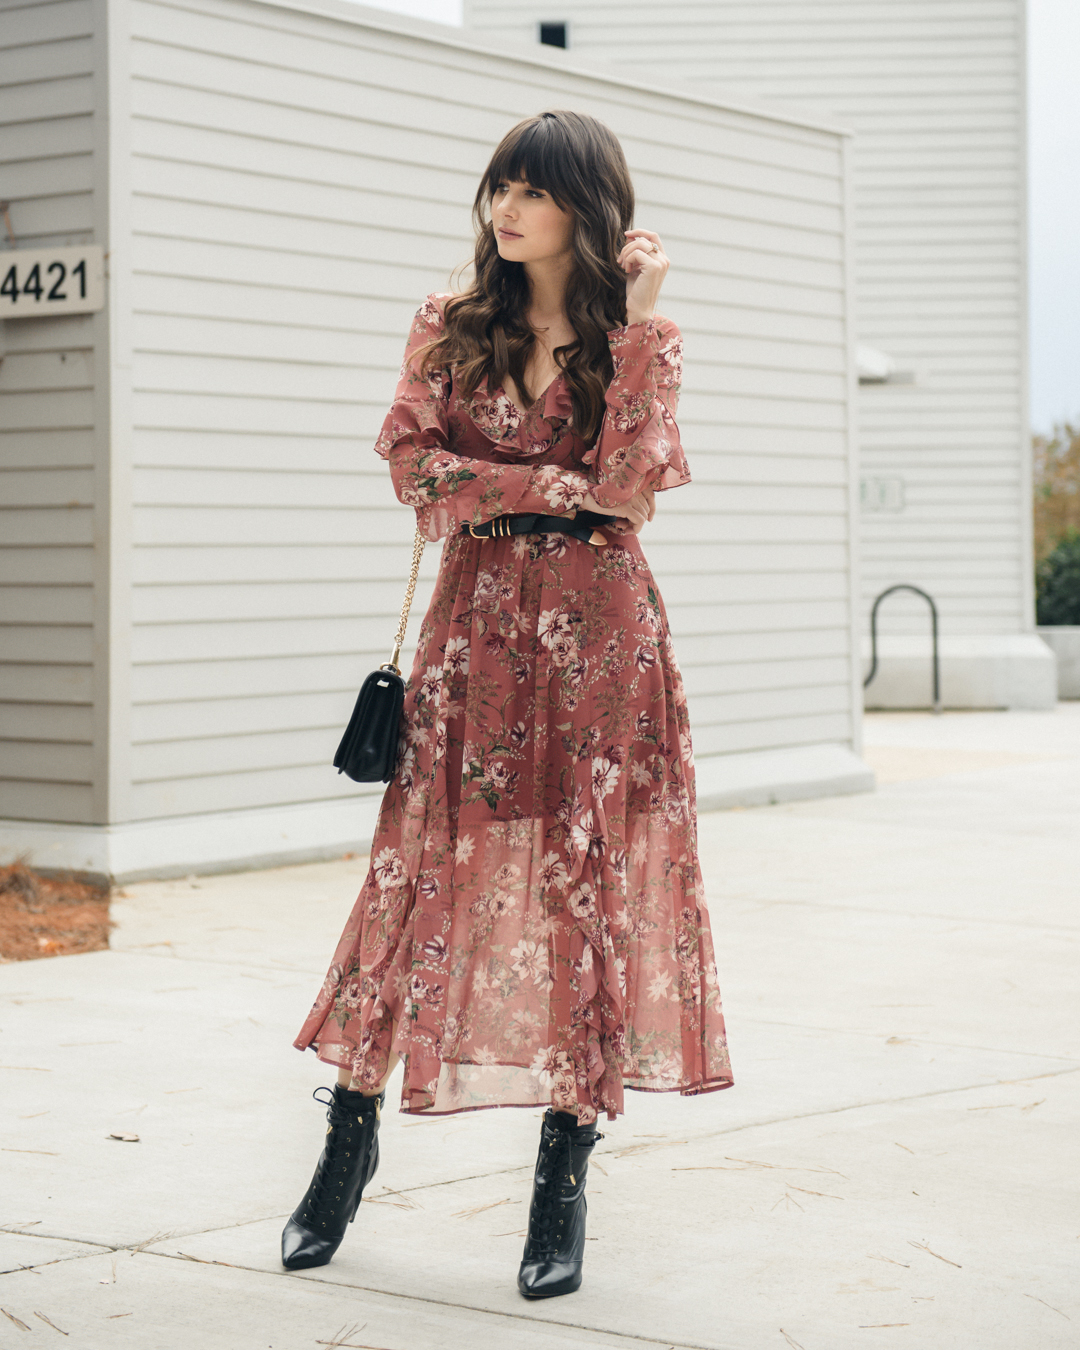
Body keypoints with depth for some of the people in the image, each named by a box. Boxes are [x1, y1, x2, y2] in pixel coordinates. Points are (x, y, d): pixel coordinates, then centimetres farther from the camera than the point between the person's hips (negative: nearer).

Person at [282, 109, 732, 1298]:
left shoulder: (637, 337, 4)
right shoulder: (451, 327, 9)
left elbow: (631, 482, -12)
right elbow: (411, 464, -2)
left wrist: (637, 319, -13)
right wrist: (559, 487, -10)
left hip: (600, 634, -1)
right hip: (478, 626, 1)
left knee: (591, 884, -2)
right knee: (427, 869, -1)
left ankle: (563, 1179, 6)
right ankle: (353, 1130, 13)